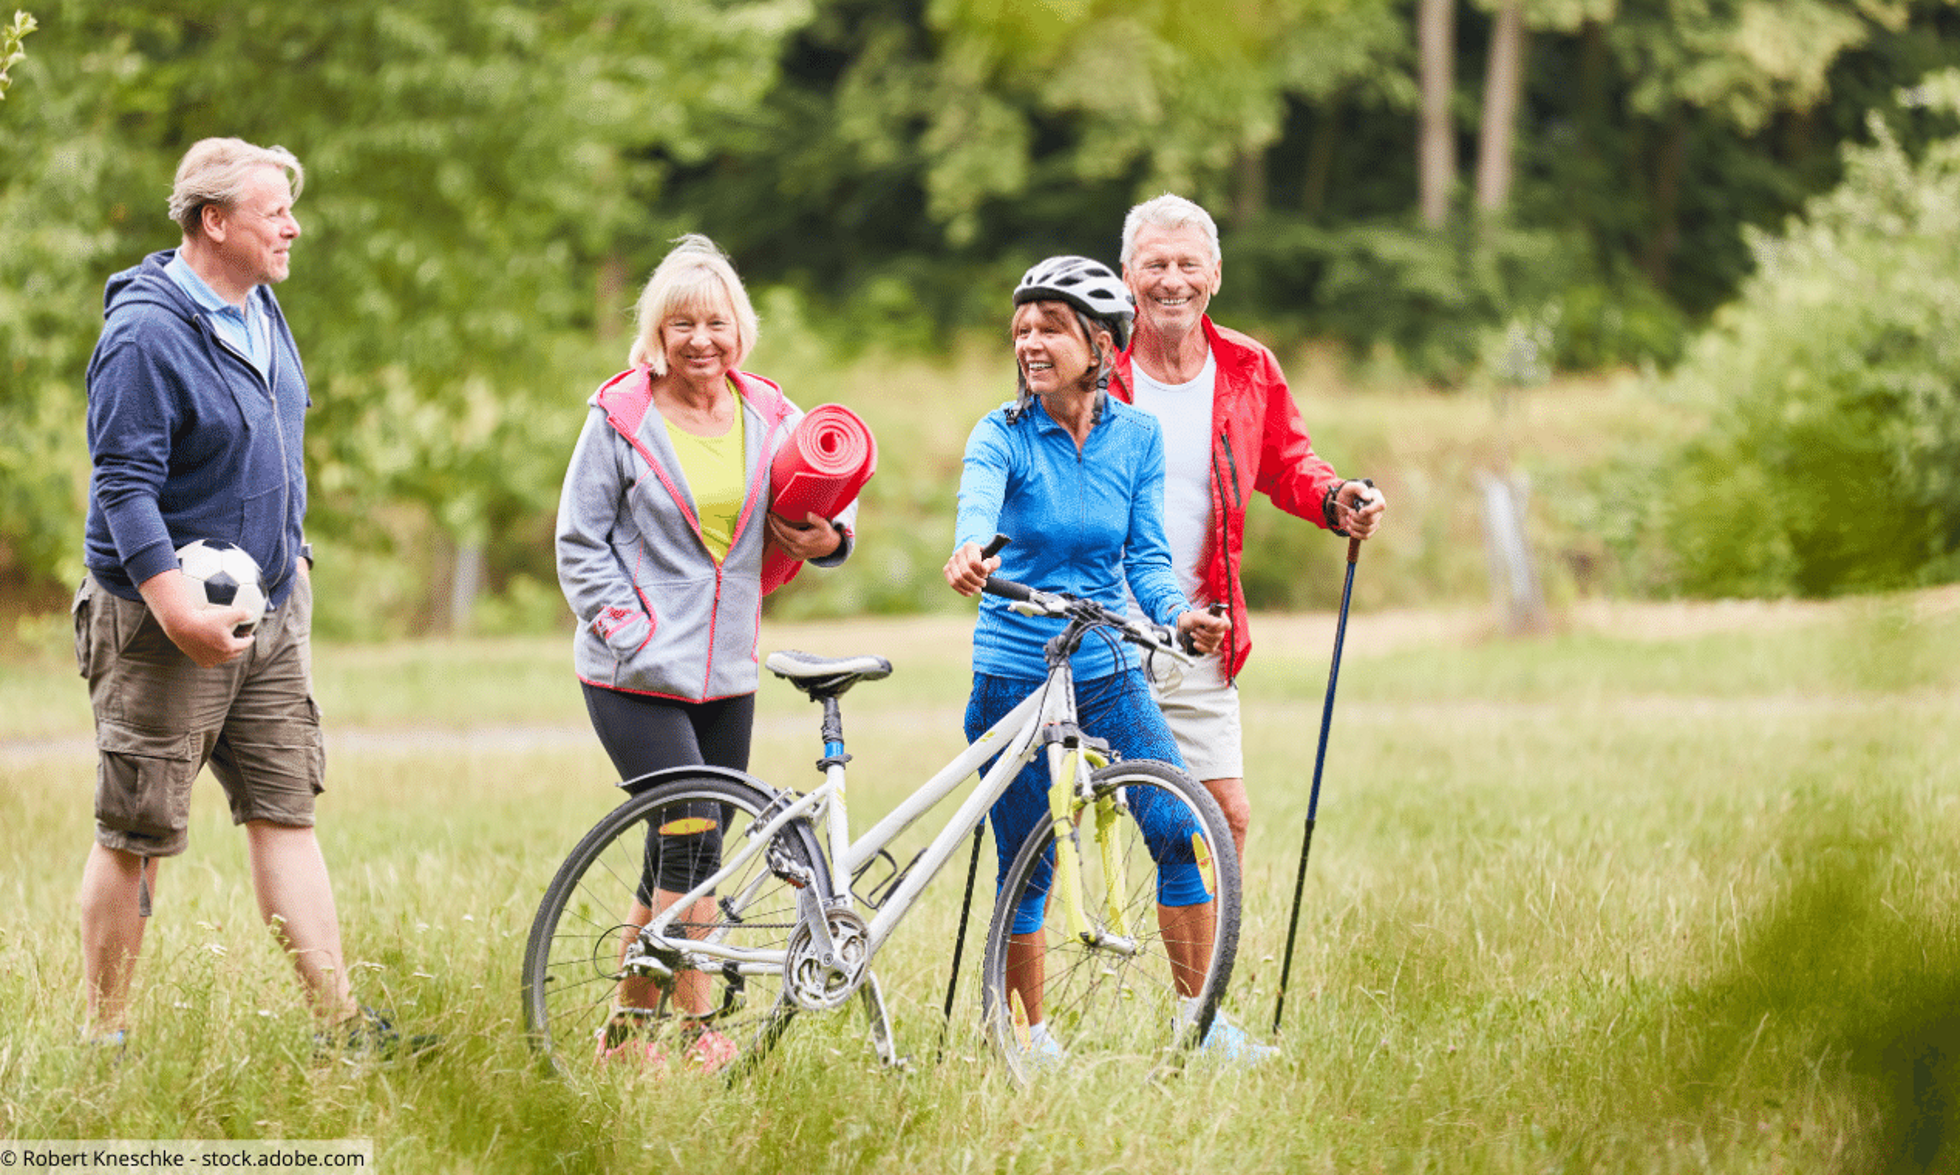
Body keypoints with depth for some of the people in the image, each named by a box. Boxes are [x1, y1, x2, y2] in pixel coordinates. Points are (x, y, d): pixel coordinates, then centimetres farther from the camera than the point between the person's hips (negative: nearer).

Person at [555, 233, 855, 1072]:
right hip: (638, 676, -5)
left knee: (681, 857, 8)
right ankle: (698, 1035, -9)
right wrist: (629, 629, -12)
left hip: (728, 674, 5)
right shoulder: (621, 418, -4)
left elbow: (830, 499, 16)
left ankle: (627, 1027, 20)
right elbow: (579, 543, -1)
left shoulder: (769, 417, 7)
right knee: (691, 842, -15)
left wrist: (829, 538, -8)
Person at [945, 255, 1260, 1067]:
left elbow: (1147, 558, 0)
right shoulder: (1002, 436, -8)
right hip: (1013, 678, -2)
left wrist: (1180, 616, -21)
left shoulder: (1136, 438, 1)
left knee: (1185, 832, -10)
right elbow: (977, 506, -29)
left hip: (1108, 672, 2)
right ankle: (1031, 1033, 19)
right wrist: (969, 554, -52)